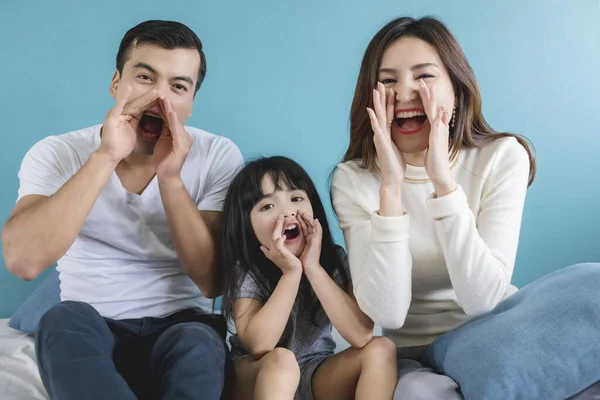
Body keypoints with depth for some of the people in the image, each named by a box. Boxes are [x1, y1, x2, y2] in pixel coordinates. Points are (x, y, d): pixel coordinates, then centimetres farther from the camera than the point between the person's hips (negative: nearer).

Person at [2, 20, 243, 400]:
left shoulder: (219, 157, -4)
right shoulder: (57, 154, -5)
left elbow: (212, 281, -11)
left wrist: (170, 177, -22)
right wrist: (105, 157, -26)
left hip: (182, 330, 0)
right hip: (87, 338, 1)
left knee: (198, 343, -34)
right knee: (65, 319, -33)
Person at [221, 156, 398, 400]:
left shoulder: (335, 259, -9)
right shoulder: (244, 270, -14)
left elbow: (362, 335, -22)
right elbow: (258, 346, -27)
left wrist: (313, 268, -26)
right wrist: (291, 273, -28)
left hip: (317, 374, 3)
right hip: (259, 376, -3)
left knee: (381, 349, -20)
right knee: (281, 360, -35)